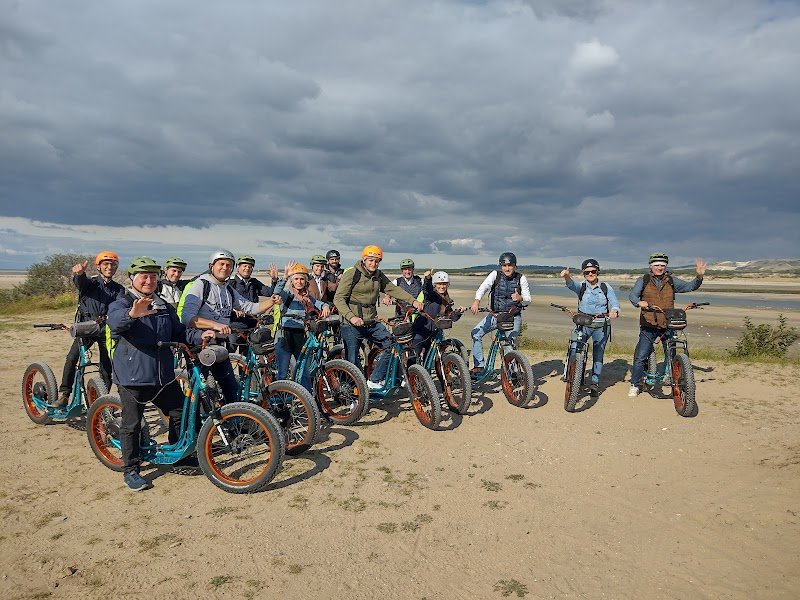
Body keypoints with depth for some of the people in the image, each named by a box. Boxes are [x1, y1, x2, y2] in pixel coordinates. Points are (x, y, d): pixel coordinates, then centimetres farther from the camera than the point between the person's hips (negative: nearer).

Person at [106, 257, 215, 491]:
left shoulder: (164, 306, 13)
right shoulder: (121, 304, -7)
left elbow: (179, 332, 17)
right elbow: (115, 320, -30)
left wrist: (199, 336, -3)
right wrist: (132, 314, -53)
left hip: (164, 375, 6)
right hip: (133, 376, -6)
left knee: (180, 415, 12)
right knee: (132, 425, 4)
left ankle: (180, 456, 32)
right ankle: (131, 470, 20)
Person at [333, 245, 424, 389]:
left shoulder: (378, 276, 11)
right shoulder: (351, 274, -9)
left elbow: (393, 289, 7)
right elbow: (339, 298, -13)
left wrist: (413, 301, -6)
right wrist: (351, 317, -27)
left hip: (371, 322, 6)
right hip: (352, 323, -6)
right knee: (353, 360, -4)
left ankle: (374, 381, 9)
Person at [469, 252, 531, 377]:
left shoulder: (521, 278, -2)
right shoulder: (495, 275, -3)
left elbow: (528, 300, -4)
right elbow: (484, 287, -20)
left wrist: (520, 298, -29)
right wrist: (476, 301, -40)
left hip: (514, 316, -1)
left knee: (510, 344, -10)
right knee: (476, 332, -16)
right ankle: (479, 365, -10)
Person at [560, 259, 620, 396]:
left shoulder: (606, 287, 5)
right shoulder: (581, 287, 2)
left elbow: (615, 304, 1)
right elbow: (571, 284, -20)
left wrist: (614, 311, -24)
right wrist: (566, 276, -44)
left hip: (601, 326, 1)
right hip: (583, 324, 0)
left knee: (598, 355, 4)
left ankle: (595, 383, 18)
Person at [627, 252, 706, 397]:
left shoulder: (672, 281, 9)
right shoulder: (643, 280, 3)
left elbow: (690, 286, 9)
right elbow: (632, 294, -7)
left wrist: (699, 276, -11)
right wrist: (639, 302, -29)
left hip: (668, 325, 2)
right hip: (648, 326, -2)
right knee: (641, 357, -2)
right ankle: (634, 385, 10)